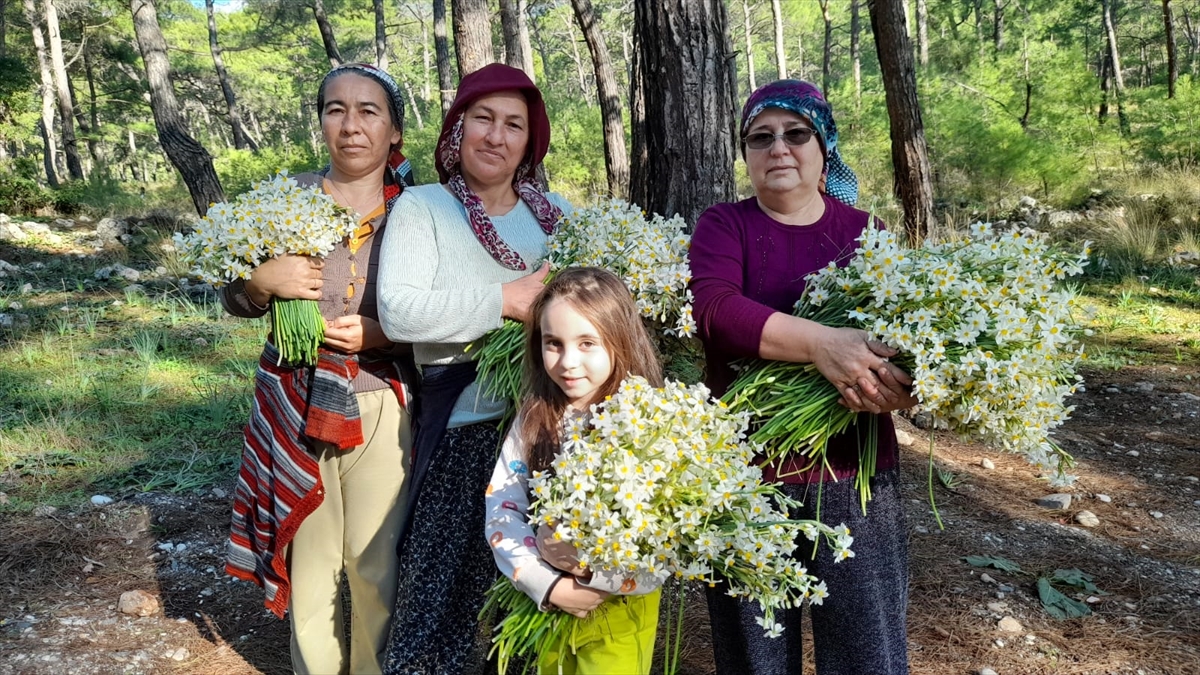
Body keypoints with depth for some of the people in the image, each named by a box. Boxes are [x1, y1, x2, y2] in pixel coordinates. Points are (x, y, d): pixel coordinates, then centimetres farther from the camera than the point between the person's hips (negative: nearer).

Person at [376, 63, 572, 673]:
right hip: (465, 424, -4)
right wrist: (507, 300, -17)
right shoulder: (421, 207, -1)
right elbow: (398, 312, -15)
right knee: (452, 585, 2)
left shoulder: (557, 213, 12)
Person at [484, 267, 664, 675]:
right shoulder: (533, 420, -4)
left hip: (619, 612, -3)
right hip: (546, 603, 4)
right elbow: (501, 510, -8)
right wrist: (547, 585, -19)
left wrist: (590, 575, -25)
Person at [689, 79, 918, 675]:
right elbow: (713, 308, -19)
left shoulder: (865, 232, 6)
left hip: (852, 470, 1)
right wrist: (819, 343, -32)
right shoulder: (723, 226, 1)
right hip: (745, 469, -1)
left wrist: (889, 387, -22)